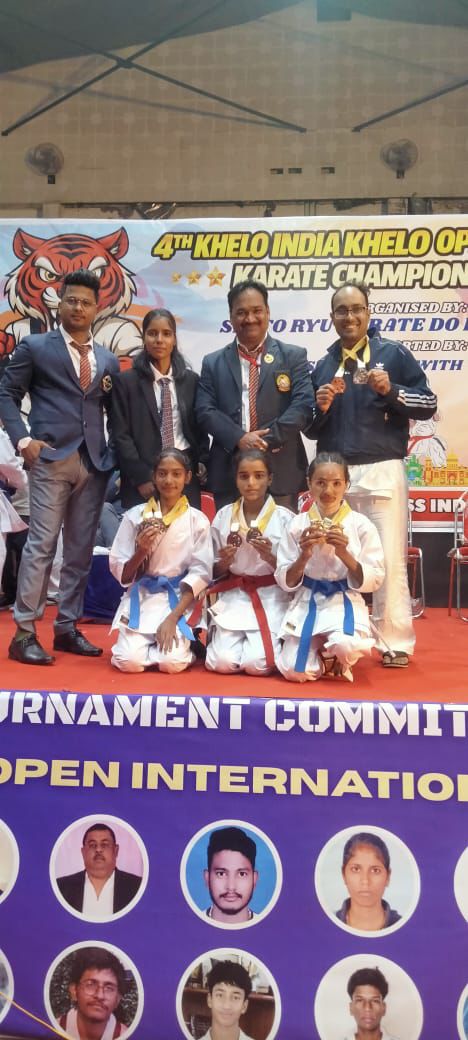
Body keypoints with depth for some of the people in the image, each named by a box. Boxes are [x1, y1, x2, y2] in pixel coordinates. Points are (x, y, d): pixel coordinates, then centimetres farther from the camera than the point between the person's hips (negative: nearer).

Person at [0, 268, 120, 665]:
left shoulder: (108, 360, 16)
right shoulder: (35, 347, 5)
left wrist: (117, 454, 3)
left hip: (94, 463, 4)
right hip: (51, 459, -4)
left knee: (81, 549, 6)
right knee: (42, 544, -7)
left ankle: (67, 627, 16)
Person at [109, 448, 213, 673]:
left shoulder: (197, 520, 0)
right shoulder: (135, 515, 1)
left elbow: (200, 574, -5)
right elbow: (120, 573, 2)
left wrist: (173, 618, -16)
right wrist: (141, 551, -18)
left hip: (180, 600, -1)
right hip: (141, 599, 1)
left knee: (172, 661, -23)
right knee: (129, 660, -21)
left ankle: (185, 643, 11)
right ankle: (149, 643, 12)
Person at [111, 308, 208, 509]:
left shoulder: (191, 379, 10)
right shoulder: (126, 381, 1)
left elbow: (199, 428, 15)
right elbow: (121, 436, -3)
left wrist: (201, 465, 0)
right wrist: (141, 477, -11)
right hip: (142, 478, -2)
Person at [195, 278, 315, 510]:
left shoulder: (294, 356, 8)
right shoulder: (213, 362, 12)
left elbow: (303, 406, -3)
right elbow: (205, 411, 2)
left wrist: (268, 440, -15)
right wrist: (239, 438, -14)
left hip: (280, 472, -1)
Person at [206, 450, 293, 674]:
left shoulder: (284, 518, -5)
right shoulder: (223, 516, 2)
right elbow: (215, 572, 9)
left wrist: (270, 558, -21)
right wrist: (224, 562, -14)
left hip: (271, 598, -2)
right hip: (234, 597, 2)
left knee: (258, 664, -20)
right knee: (221, 662, -16)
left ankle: (276, 639, 13)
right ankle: (217, 635, 17)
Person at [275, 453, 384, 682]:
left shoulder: (361, 525, -4)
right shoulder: (298, 524, 0)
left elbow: (373, 581, -5)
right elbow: (285, 582, 1)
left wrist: (344, 554, -20)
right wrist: (304, 556, -18)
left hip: (344, 603, -1)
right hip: (306, 603, 2)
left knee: (346, 646, -34)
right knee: (295, 671, -16)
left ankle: (332, 655, 5)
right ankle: (322, 653, 19)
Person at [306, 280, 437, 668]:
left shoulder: (394, 354, 4)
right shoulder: (323, 367, 15)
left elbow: (429, 404, 0)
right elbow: (312, 430, 16)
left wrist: (390, 391, -14)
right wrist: (320, 408, -5)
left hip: (381, 472, -3)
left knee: (389, 560, -5)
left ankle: (395, 643, 4)